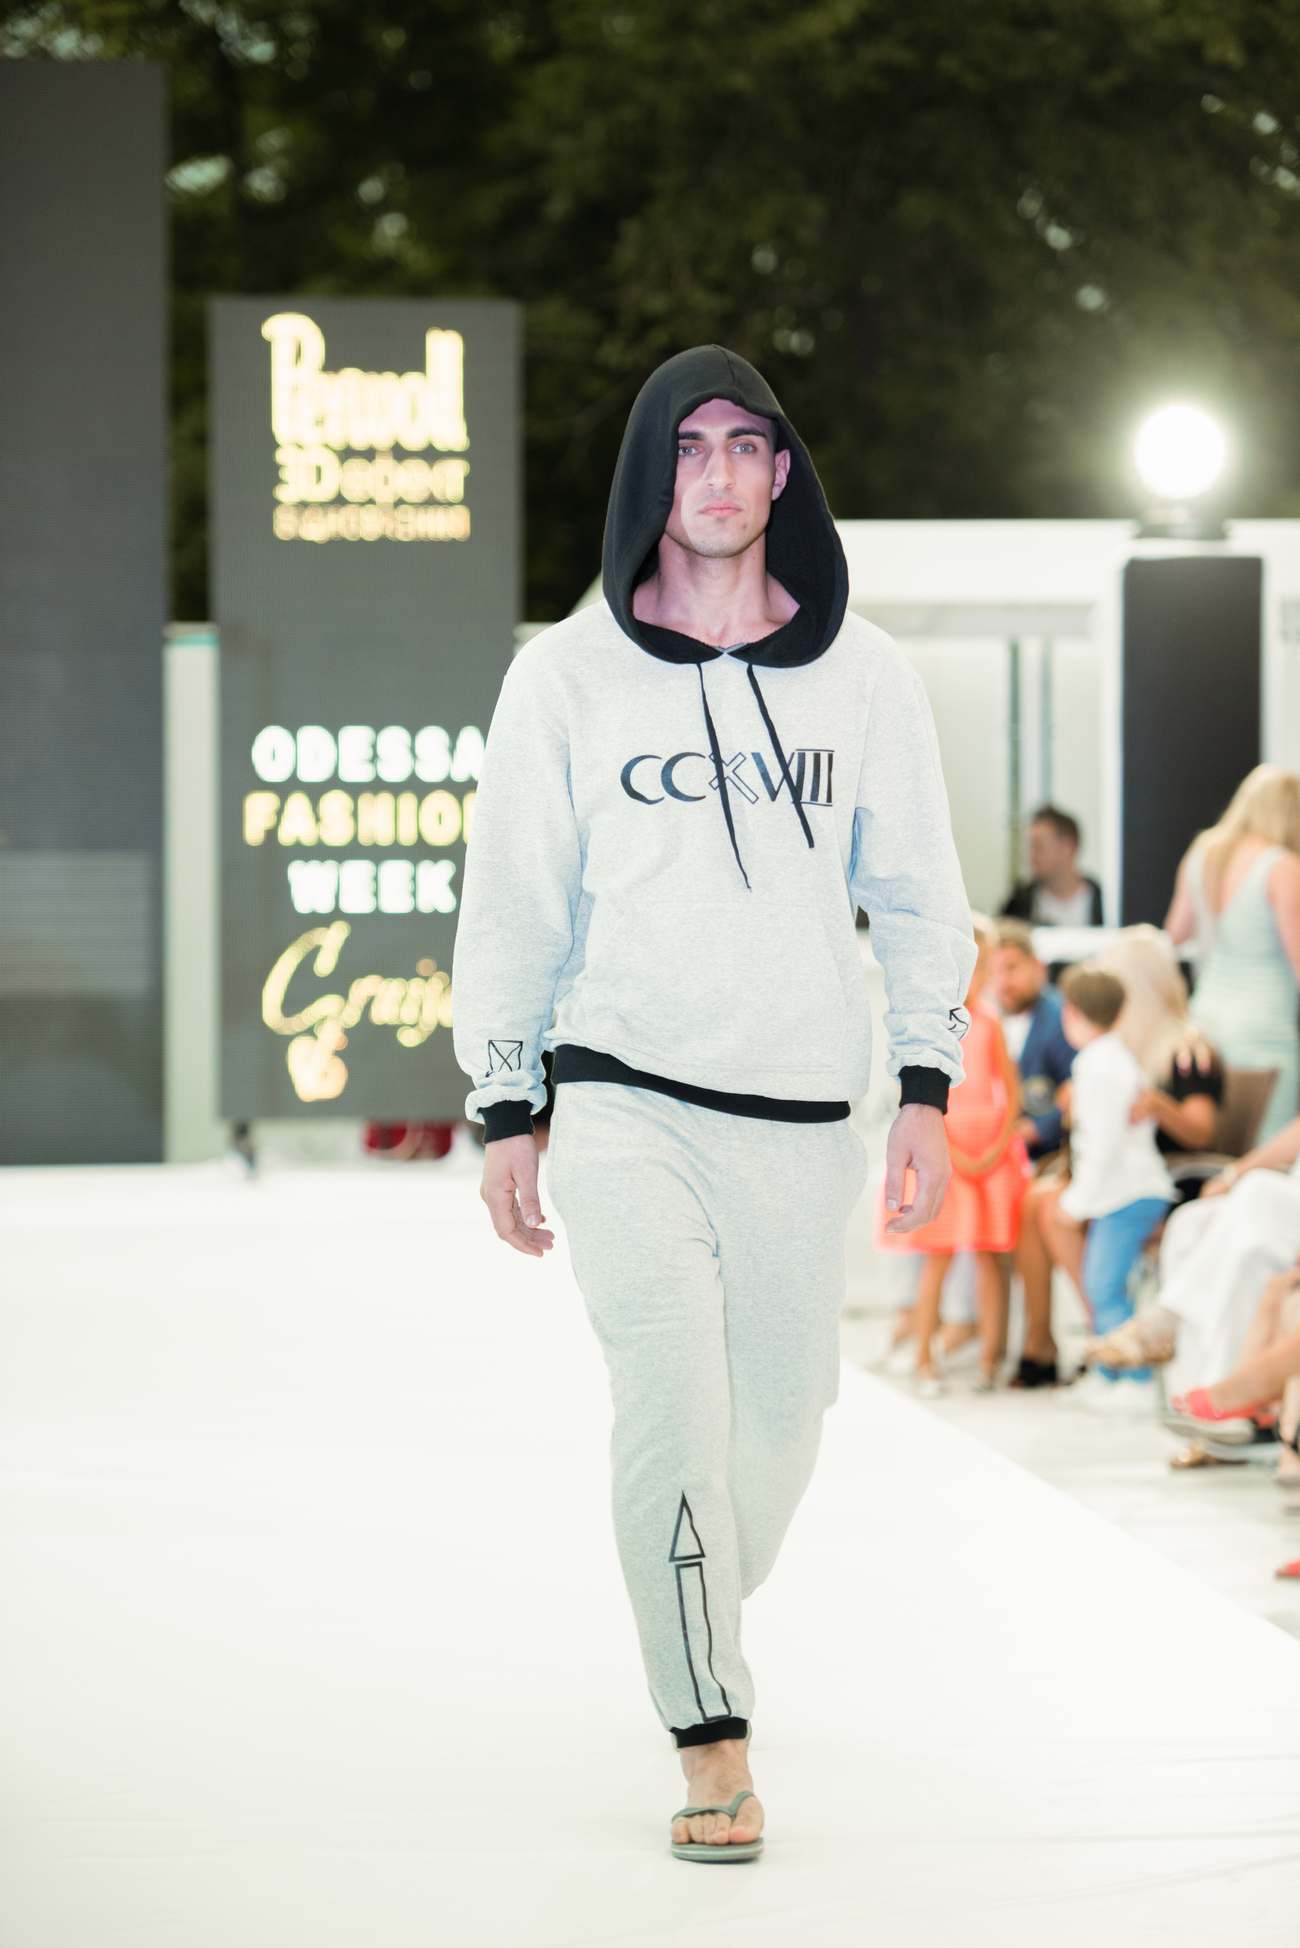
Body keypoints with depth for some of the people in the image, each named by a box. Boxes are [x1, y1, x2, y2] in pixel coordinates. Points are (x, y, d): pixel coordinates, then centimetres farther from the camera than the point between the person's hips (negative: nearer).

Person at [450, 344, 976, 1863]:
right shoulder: (569, 672, 4)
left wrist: (927, 1086, 3)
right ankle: (713, 1742, -10)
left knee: (778, 1420, 7)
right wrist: (504, 1116, 2)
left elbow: (917, 891, 11)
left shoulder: (862, 673, 8)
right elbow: (512, 904, 6)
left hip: (805, 1117, 2)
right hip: (625, 1103, -2)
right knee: (673, 1404, -16)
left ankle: (698, 1635, 35)